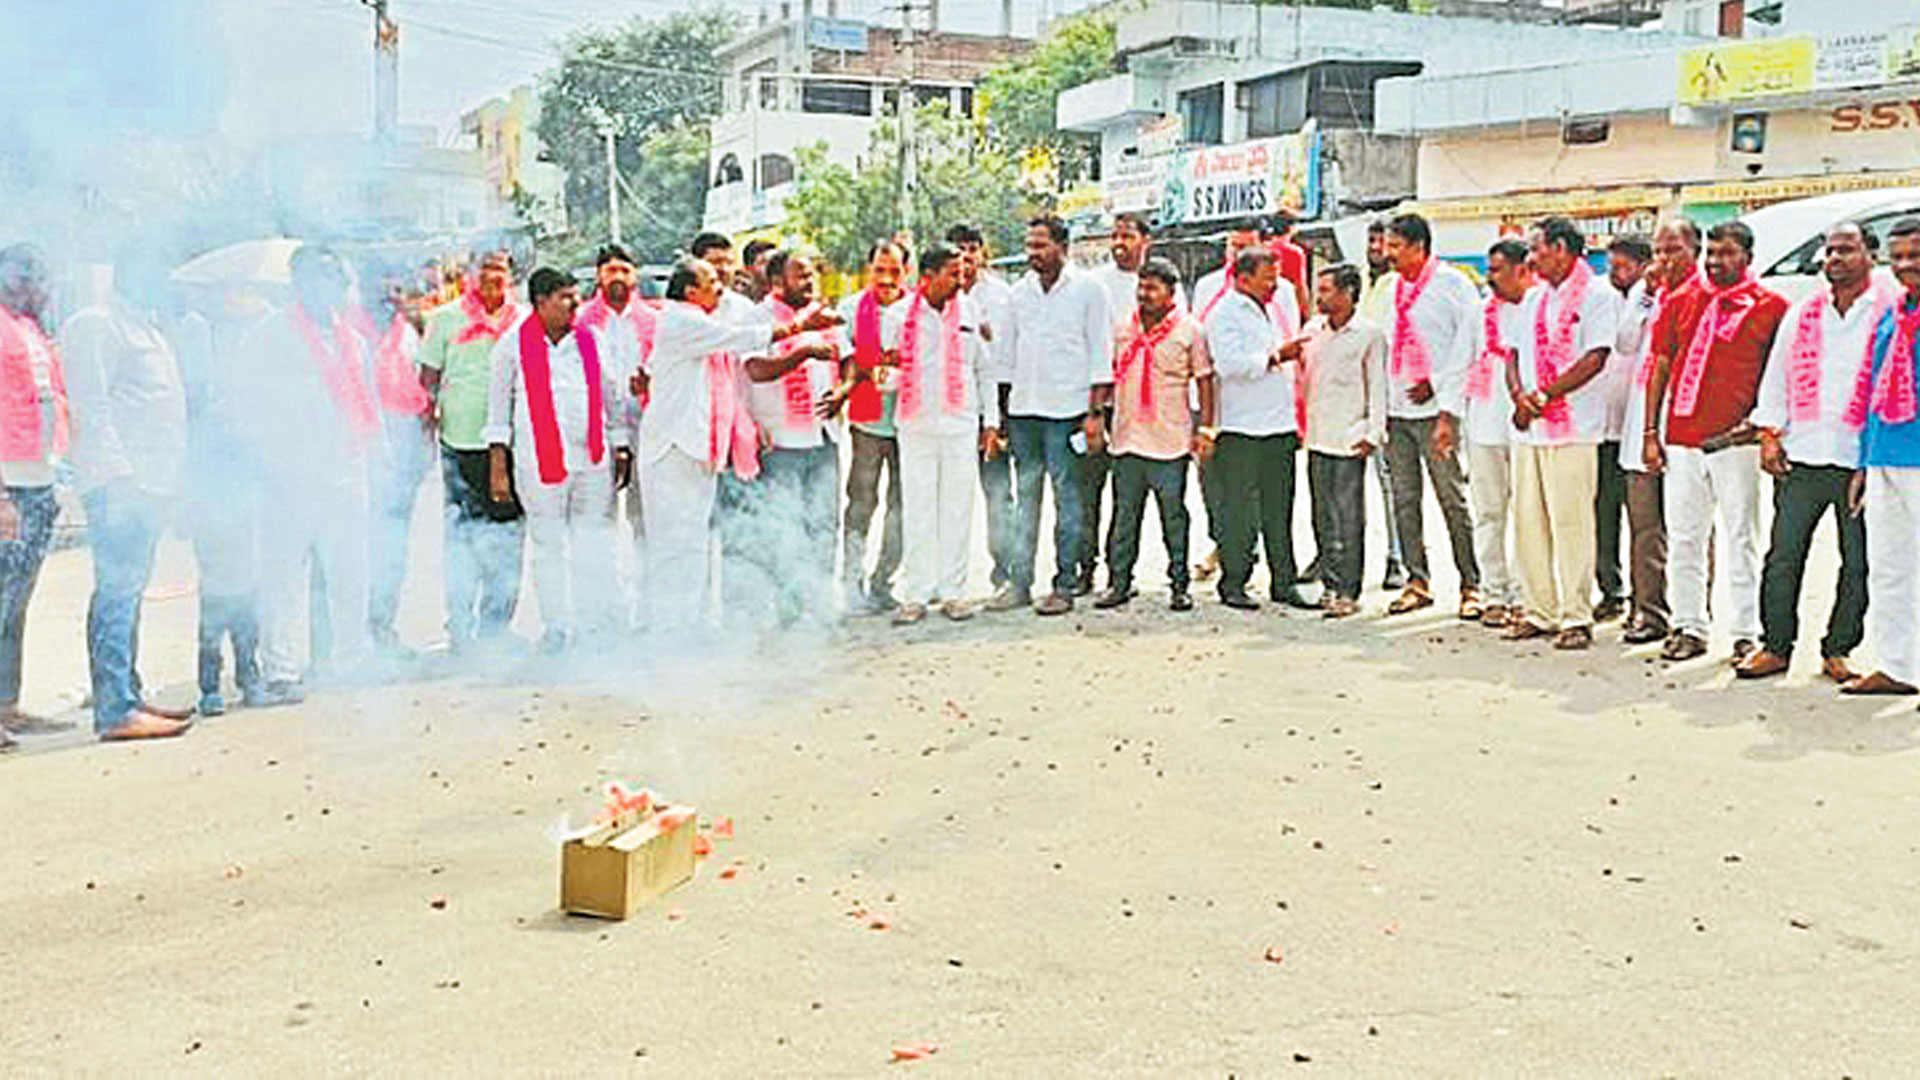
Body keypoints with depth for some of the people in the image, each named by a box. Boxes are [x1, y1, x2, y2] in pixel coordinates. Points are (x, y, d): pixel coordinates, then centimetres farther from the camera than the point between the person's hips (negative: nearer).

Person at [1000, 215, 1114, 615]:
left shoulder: (1087, 290, 0)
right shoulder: (1019, 292, 13)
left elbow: (1100, 356, -2)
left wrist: (1095, 413, -8)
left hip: (1067, 410, -4)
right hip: (1022, 409, 4)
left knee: (1068, 499, -1)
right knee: (1025, 497, 7)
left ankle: (1064, 586, 5)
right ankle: (1019, 583, 11)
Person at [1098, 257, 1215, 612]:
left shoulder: (1189, 330, -1)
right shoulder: (1124, 327, 10)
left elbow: (1204, 381, 1)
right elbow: (1112, 375, 18)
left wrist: (1206, 429, -3)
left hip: (1170, 440, -3)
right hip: (1127, 437, 4)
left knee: (1174, 514, 2)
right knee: (1124, 513, 7)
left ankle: (1180, 585, 11)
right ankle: (1119, 581, 14)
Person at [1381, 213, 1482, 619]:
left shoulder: (1452, 284, -3)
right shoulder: (1389, 288, 15)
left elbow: (1469, 338, -7)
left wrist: (1437, 383, -12)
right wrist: (1380, 397, 11)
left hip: (1434, 407, -6)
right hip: (1395, 408, 6)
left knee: (1453, 499, -3)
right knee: (1404, 499, 7)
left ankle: (1471, 585, 4)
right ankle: (1417, 582, 15)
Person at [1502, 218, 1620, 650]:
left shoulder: (1598, 295, -3)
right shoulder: (1535, 297, 19)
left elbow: (1595, 360, -13)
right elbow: (1514, 354, 17)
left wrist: (1543, 396, -14)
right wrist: (1519, 395, -3)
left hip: (1572, 427, -7)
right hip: (1527, 427, 7)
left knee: (1570, 522, -6)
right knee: (1528, 521, 7)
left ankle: (1576, 617, -1)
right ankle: (1540, 611, 16)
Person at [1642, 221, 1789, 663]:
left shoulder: (1770, 307, 2)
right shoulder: (1681, 303, 11)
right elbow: (1661, 366, 13)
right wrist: (1650, 432, 8)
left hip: (1735, 440, -3)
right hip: (1681, 439, 3)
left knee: (1741, 538, 2)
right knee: (1683, 537, 7)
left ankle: (1747, 632, 10)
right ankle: (1689, 627, 17)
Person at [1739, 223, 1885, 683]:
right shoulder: (1802, 314, 12)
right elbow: (1776, 375, 15)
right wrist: (1770, 434, 4)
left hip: (1859, 459, -2)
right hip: (1801, 455, 2)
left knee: (1857, 563, 4)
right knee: (1783, 555, 2)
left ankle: (1837, 651, 16)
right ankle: (1775, 646, 12)